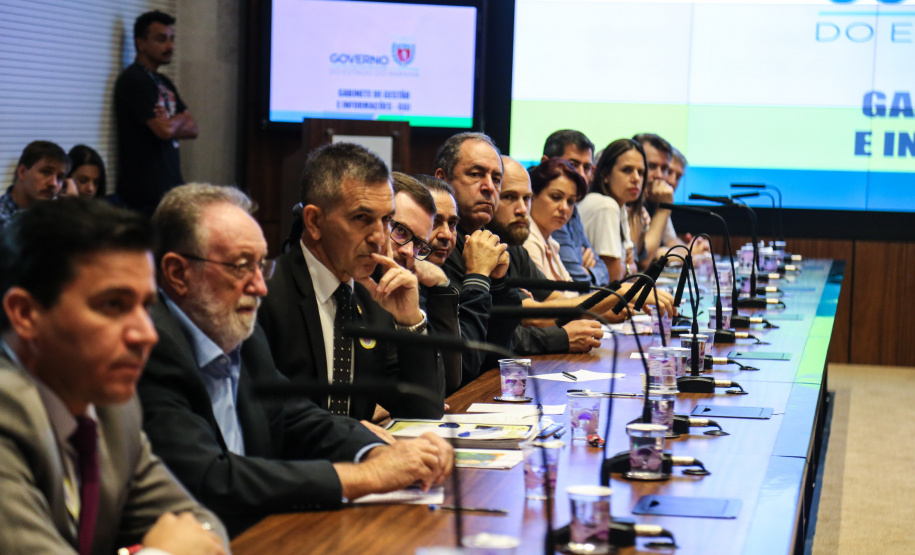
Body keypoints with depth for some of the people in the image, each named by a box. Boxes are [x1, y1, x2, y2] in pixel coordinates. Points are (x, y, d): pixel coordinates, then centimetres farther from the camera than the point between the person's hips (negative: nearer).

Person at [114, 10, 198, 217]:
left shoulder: (164, 83, 19)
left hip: (170, 184, 8)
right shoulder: (133, 80, -9)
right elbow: (164, 130, -17)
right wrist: (180, 119, 5)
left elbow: (192, 129, 14)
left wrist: (170, 125, -7)